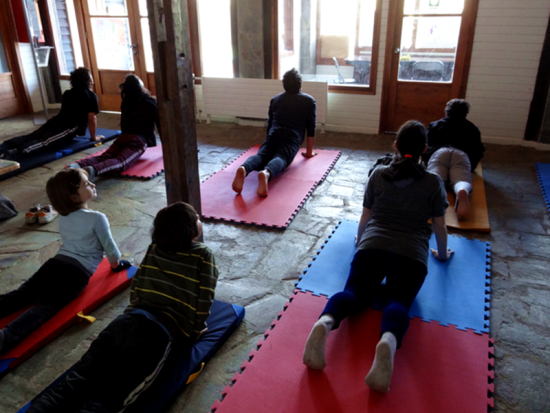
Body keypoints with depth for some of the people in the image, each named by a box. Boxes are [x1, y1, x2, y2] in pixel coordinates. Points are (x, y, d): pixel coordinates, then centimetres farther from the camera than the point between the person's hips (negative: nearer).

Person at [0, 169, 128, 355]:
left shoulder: (63, 217, 18)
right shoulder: (98, 218, -4)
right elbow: (109, 246, 1)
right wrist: (116, 264, 21)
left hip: (55, 263, 7)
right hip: (78, 272, -6)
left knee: (19, 296, 1)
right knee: (46, 307, -19)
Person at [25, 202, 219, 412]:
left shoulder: (153, 249, 18)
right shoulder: (204, 256, 3)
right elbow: (202, 306, 1)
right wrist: (190, 337, 16)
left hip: (129, 319, 5)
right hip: (160, 332, -5)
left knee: (73, 384, -7)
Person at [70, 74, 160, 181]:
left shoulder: (125, 102, 26)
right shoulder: (151, 102, 11)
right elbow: (160, 124, 13)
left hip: (123, 137, 5)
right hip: (139, 140, -5)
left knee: (102, 157, -10)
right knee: (120, 163, -26)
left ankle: (77, 166, -37)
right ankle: (93, 170, -52)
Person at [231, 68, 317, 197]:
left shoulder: (275, 99, 28)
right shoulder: (309, 101, 20)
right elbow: (311, 128, 16)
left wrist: (270, 142, 48)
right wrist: (309, 152, 23)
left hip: (274, 133, 3)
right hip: (293, 137, -2)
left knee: (261, 155, -16)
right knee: (281, 158, -24)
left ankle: (243, 169, -51)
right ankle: (266, 173, -59)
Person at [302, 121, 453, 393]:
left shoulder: (378, 174, 16)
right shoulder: (433, 182, 12)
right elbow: (439, 227, 18)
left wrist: (361, 239, 43)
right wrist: (443, 253, 37)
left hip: (373, 245, 2)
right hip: (410, 253, -1)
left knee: (354, 291, -11)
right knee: (398, 301, -15)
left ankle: (324, 322, -45)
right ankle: (388, 341, -51)